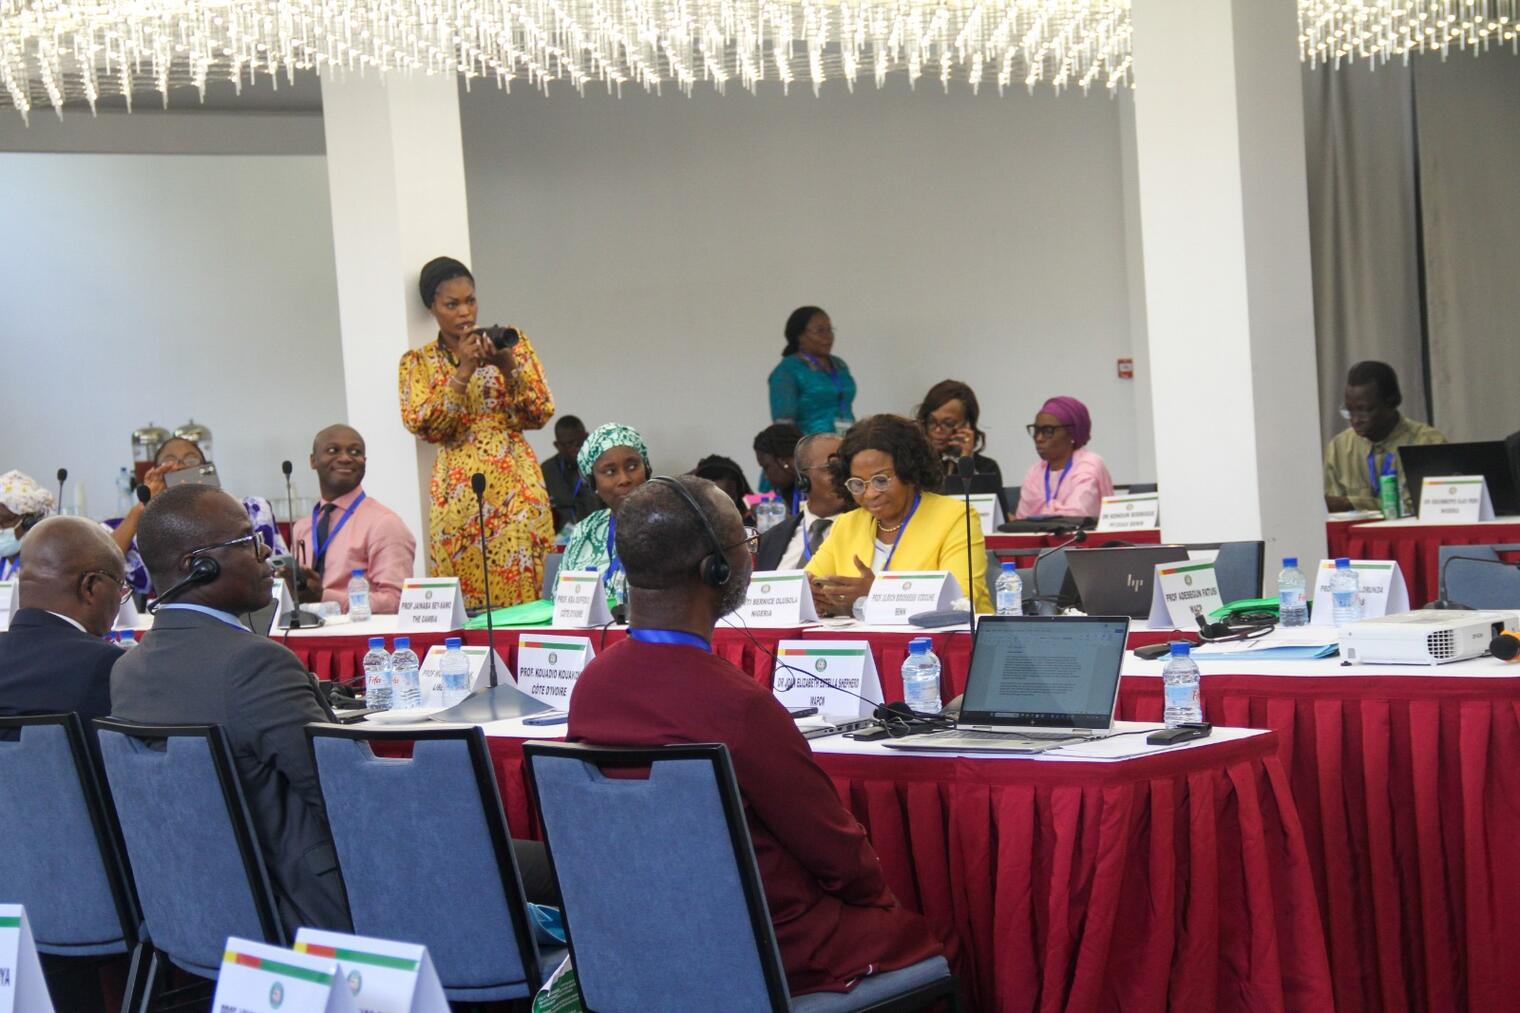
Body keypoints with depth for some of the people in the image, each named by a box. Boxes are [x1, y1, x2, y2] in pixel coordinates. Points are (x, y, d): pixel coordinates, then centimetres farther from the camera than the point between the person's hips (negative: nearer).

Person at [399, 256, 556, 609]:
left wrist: (509, 368, -12)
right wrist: (463, 372, -13)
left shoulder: (511, 342, 9)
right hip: (458, 493, 0)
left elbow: (541, 415, 2)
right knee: (465, 596, -5)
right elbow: (423, 427, -7)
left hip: (517, 486, 0)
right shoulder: (419, 362, 8)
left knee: (524, 591, -7)